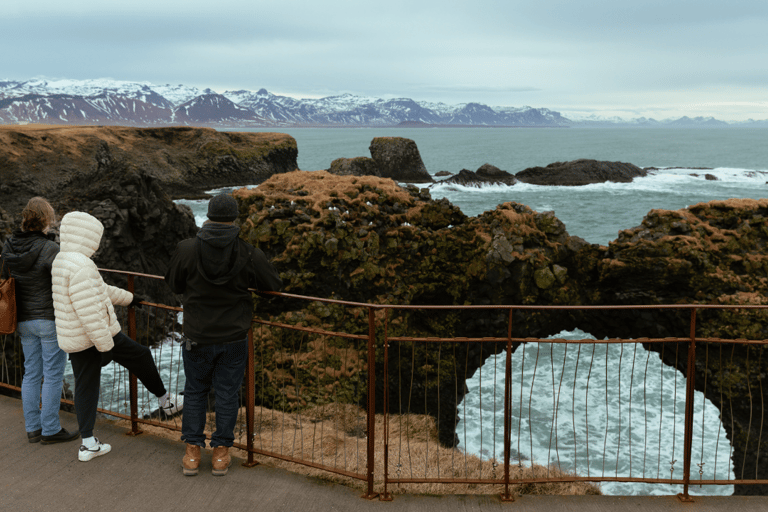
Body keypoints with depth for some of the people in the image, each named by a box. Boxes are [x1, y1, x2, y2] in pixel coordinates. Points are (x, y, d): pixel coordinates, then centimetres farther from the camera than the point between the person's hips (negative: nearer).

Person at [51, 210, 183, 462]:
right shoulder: (81, 266, -24)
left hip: (74, 339, 9)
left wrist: (128, 298, 32)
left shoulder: (61, 261, 10)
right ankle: (165, 401, 31)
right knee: (141, 357, 12)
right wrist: (106, 345, -22)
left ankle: (88, 444, 15)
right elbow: (89, 310, -27)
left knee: (85, 387, 12)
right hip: (96, 335, -9)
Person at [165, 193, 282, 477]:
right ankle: (221, 453, 20)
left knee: (195, 392, 17)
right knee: (227, 395, 12)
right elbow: (273, 285, 0)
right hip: (234, 338, 0)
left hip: (198, 338, 0)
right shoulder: (249, 255, -13)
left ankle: (192, 453, 21)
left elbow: (174, 283, 2)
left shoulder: (187, 250, -13)